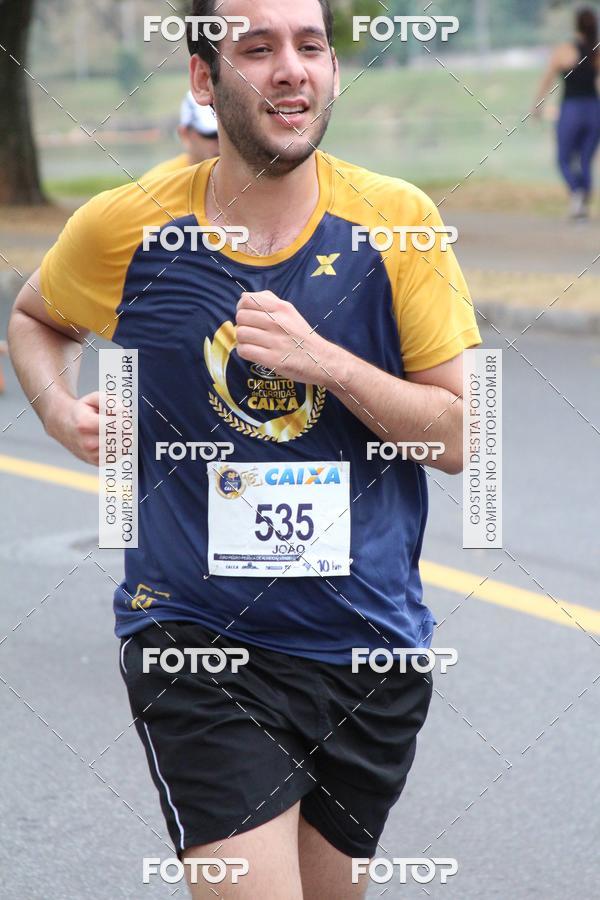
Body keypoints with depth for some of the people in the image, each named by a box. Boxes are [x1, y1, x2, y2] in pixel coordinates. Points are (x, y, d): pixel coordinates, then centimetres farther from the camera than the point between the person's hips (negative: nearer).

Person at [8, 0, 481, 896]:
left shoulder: (398, 222, -5)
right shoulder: (124, 228, -4)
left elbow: (458, 436, -4)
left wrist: (322, 361, -18)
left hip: (369, 645, 2)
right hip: (194, 642, -2)